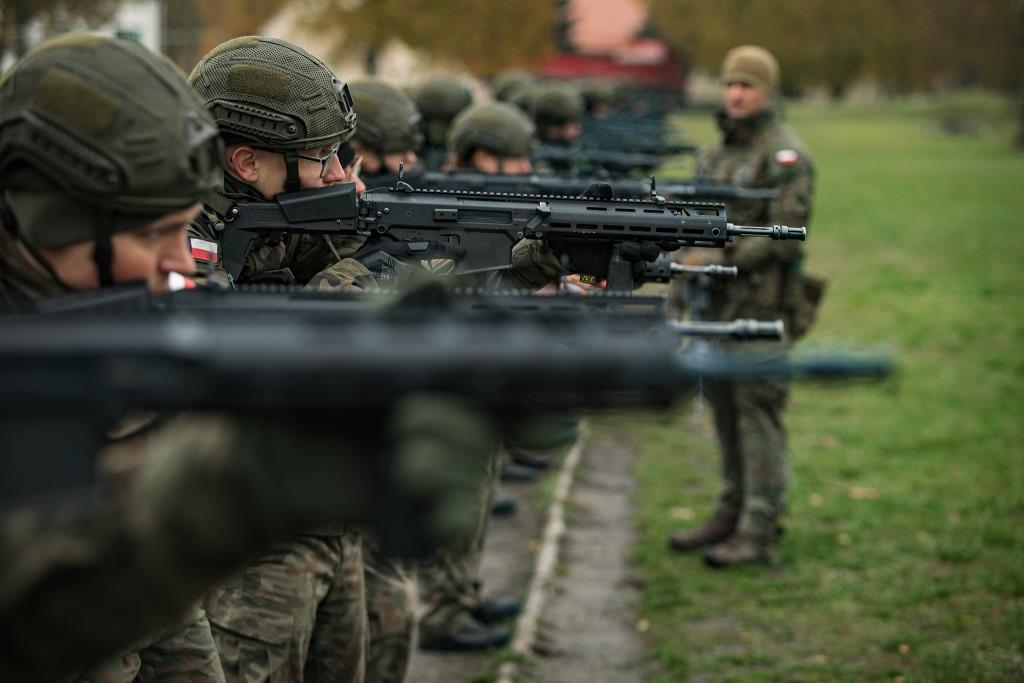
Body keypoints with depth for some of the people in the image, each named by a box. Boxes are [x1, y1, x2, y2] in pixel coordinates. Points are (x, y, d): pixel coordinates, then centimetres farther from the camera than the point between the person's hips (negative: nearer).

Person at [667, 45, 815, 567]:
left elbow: (785, 236, -17)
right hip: (719, 302, 8)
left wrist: (720, 259, -18)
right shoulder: (717, 152, 16)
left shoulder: (785, 155, -10)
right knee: (724, 406, 13)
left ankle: (759, 533, -5)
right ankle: (732, 515, 23)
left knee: (757, 411, -7)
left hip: (761, 303, -8)